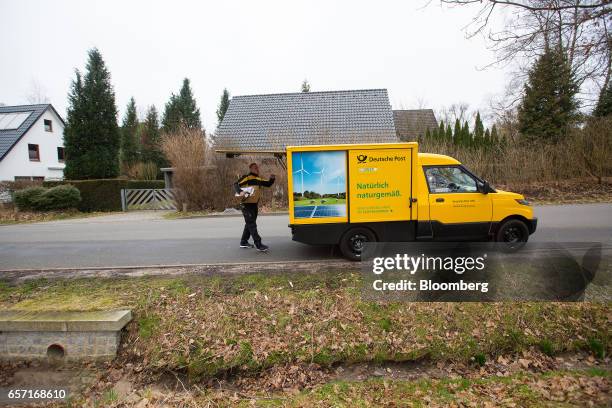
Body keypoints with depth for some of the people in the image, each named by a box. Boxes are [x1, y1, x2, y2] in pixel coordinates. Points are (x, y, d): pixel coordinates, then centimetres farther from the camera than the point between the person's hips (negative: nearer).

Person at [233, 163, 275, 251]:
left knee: (250, 223, 16)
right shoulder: (247, 177, -8)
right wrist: (240, 192, -34)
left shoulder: (259, 179, 14)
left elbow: (268, 184, 18)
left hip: (254, 204, 9)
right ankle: (258, 244, -9)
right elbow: (236, 184, -15)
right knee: (252, 224, -8)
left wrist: (272, 179, -2)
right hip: (247, 204, -9)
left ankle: (243, 242, 28)